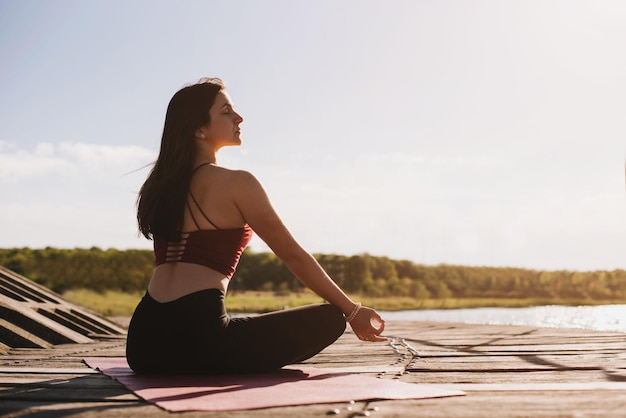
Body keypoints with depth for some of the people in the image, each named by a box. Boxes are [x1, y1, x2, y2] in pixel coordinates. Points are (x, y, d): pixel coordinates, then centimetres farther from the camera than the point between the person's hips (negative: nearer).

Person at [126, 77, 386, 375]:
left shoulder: (158, 185, 16)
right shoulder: (236, 183, -6)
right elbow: (293, 256, -2)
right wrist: (352, 311, 7)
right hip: (197, 338, -9)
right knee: (330, 318, -1)